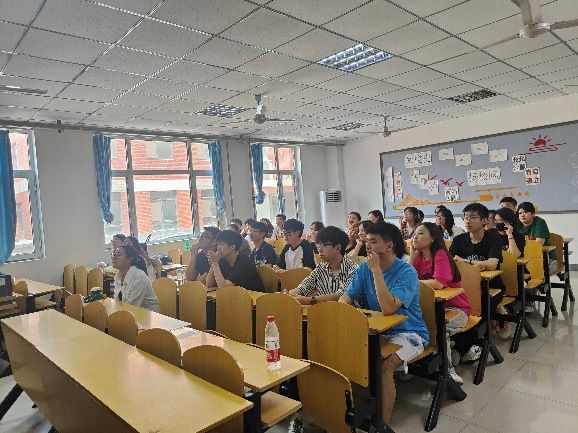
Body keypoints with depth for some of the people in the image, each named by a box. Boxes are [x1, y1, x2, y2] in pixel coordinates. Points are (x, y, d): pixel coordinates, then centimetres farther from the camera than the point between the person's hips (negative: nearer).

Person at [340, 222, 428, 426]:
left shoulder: (407, 272, -18)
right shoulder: (364, 267, 0)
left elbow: (388, 308, -31)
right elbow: (346, 296, 0)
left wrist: (376, 270, -29)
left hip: (407, 333, -5)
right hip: (376, 331, 6)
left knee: (384, 365, -30)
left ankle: (383, 423, -11)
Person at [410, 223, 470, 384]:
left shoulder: (440, 255, -17)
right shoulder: (419, 256, 4)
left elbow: (439, 283, -31)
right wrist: (412, 253, -10)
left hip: (456, 308, -6)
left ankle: (448, 368, -8)